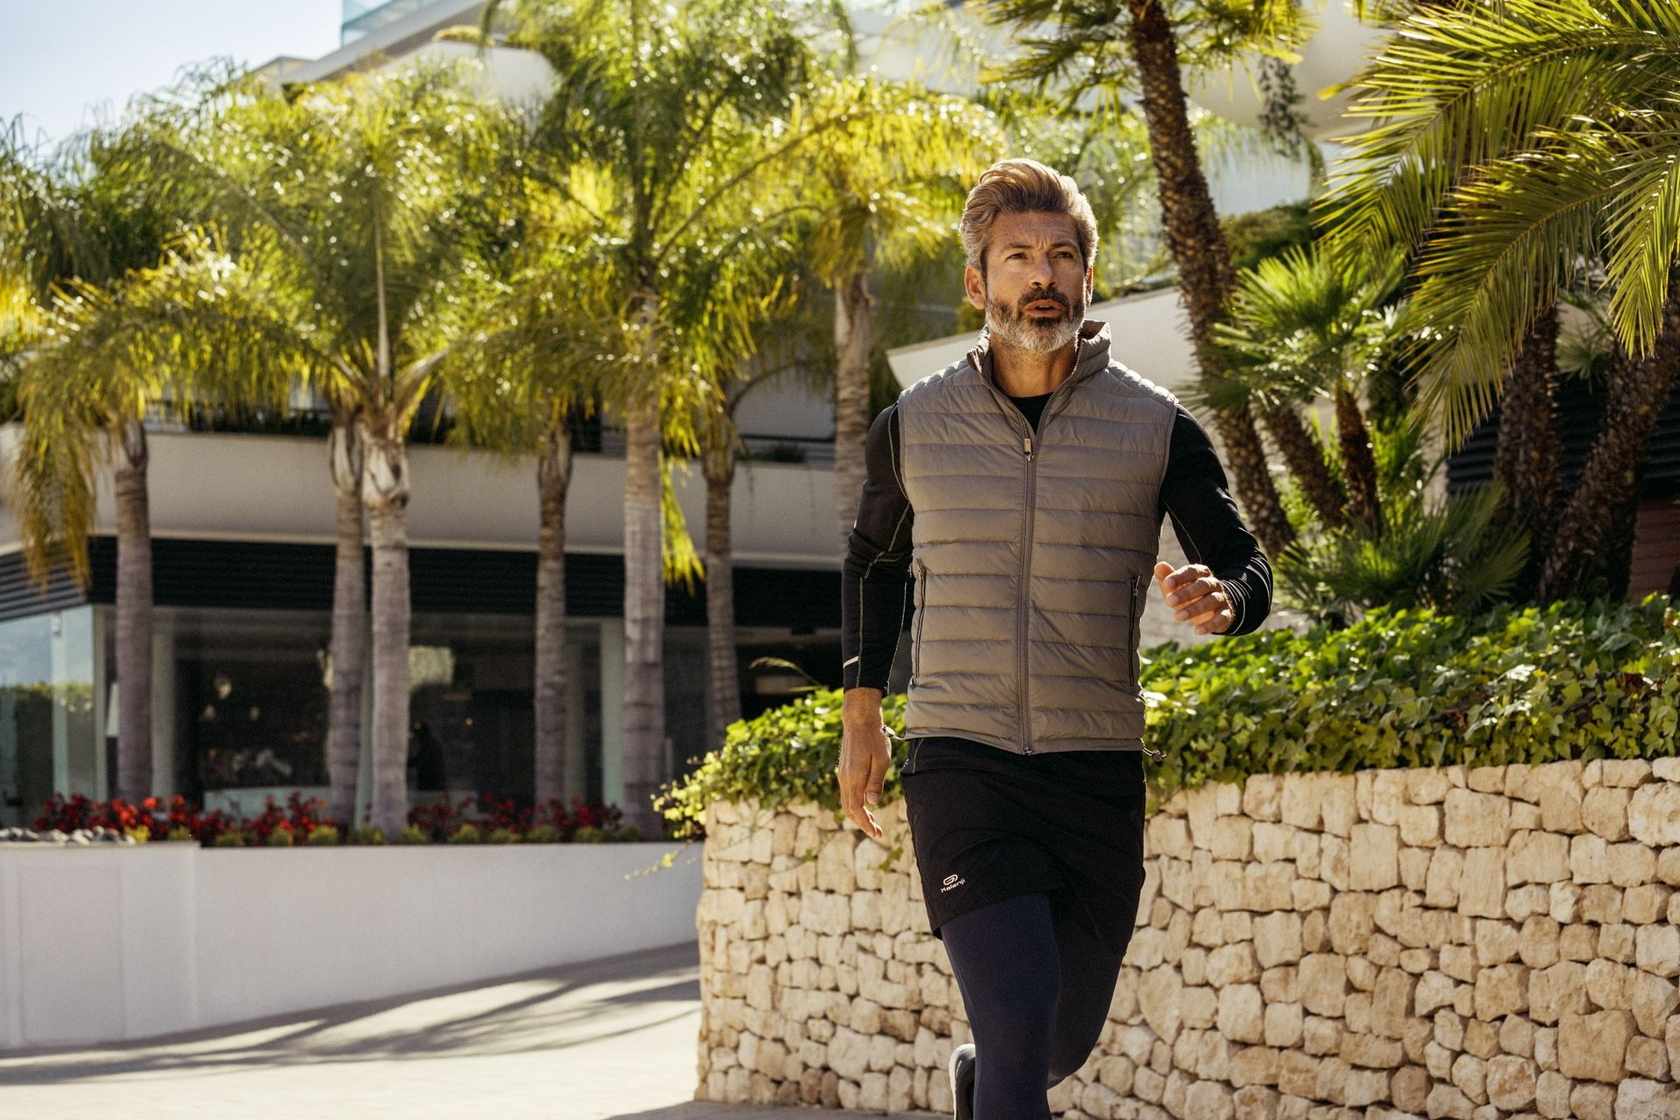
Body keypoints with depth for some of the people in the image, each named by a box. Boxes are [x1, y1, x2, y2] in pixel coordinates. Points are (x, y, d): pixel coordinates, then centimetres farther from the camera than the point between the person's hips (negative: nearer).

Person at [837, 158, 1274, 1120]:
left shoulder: (1158, 428, -1)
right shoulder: (914, 427, 2)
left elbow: (1248, 571, 0)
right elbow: (874, 559, 21)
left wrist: (1220, 600, -25)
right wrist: (863, 714, 17)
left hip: (1098, 769, 2)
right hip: (961, 765, -2)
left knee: (1067, 1041, 15)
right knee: (1021, 1032, -18)